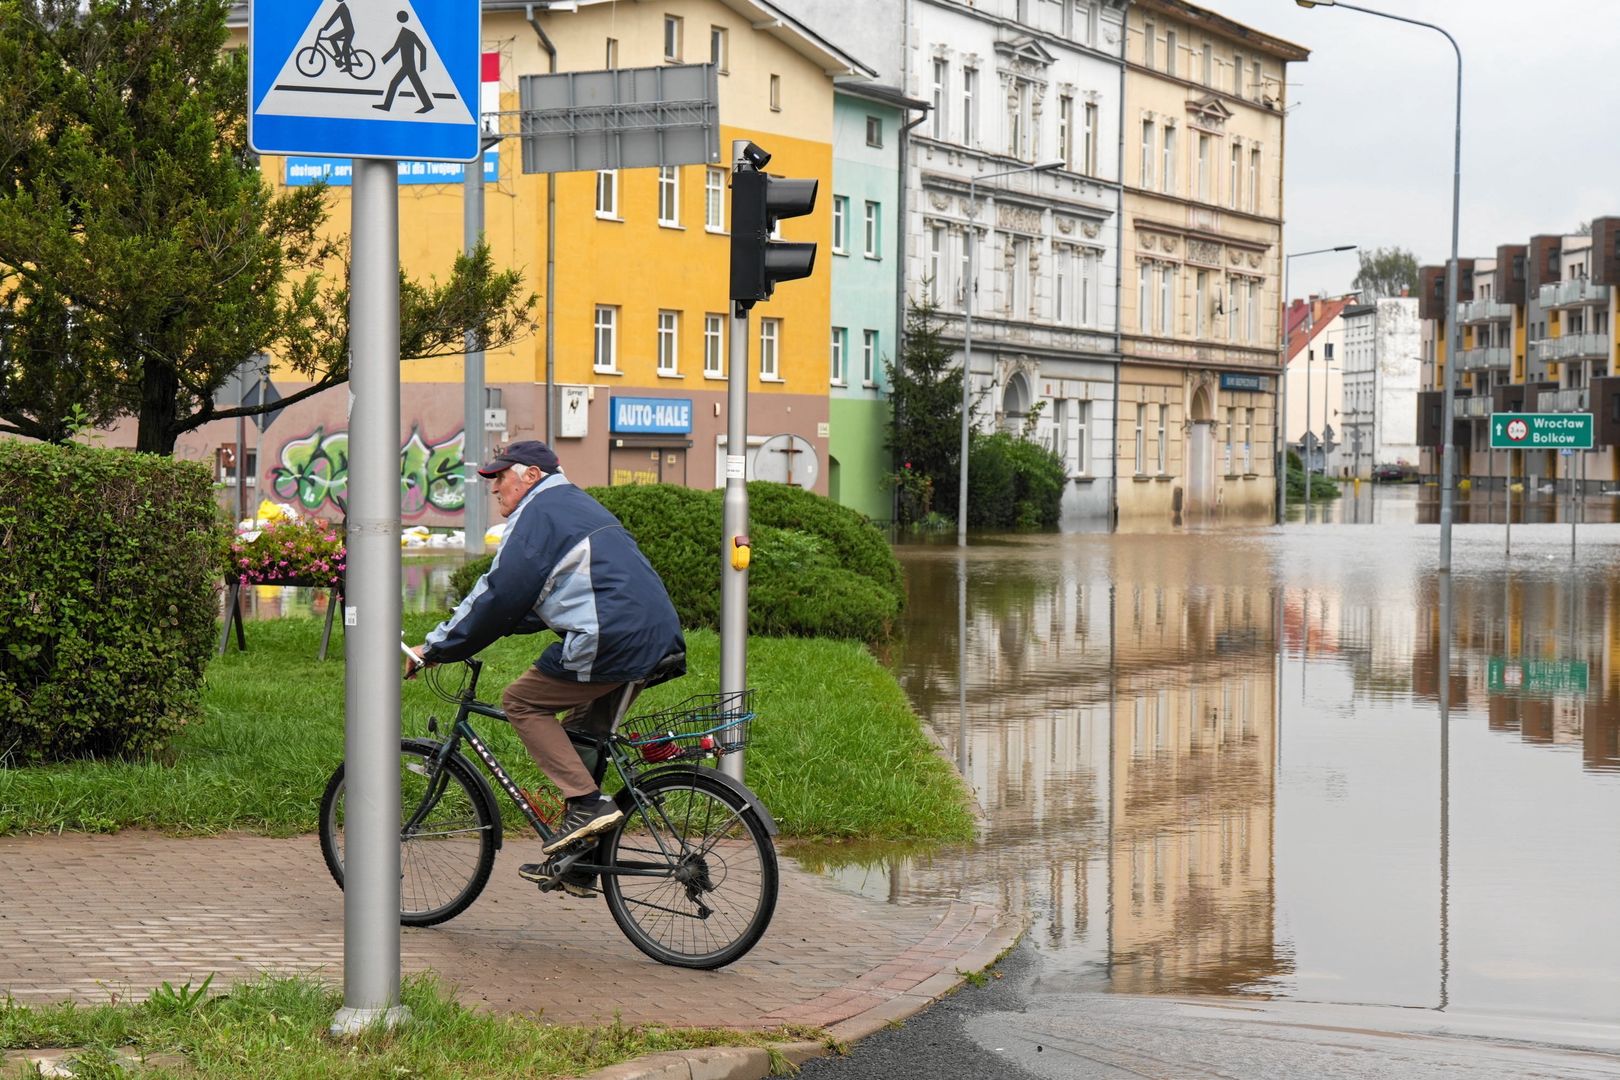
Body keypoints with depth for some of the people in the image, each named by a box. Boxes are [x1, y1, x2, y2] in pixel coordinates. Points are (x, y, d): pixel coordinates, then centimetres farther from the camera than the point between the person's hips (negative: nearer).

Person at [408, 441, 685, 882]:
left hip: (611, 640, -10)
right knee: (582, 731, 19)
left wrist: (434, 649, 0)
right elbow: (540, 597, 33)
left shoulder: (538, 511, -2)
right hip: (657, 639, 10)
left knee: (522, 701, 3)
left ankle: (586, 802, -6)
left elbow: (499, 594, -7)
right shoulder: (577, 505, 28)